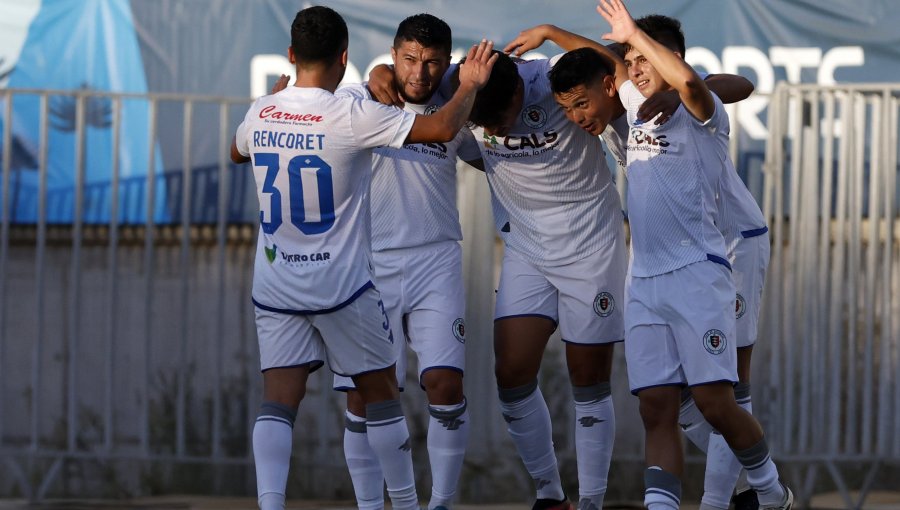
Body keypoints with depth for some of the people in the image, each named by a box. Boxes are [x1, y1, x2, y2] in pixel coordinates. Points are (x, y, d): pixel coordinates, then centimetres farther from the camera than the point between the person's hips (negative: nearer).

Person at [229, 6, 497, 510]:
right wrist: (470, 86, 4)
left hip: (276, 288, 3)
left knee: (278, 401, -2)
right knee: (381, 395, 13)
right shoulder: (351, 117, -15)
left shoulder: (261, 114, 0)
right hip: (342, 287, -3)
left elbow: (237, 152, 25)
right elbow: (444, 128, -15)